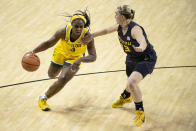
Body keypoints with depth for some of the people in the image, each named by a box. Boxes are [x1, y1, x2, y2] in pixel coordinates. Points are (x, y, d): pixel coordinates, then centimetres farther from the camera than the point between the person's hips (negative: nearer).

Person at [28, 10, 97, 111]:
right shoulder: (64, 32, -34)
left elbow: (93, 56, -34)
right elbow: (49, 43, -18)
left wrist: (80, 59, -53)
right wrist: (33, 52, -29)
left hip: (75, 59, -2)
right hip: (61, 54, 2)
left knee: (63, 80, -19)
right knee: (52, 75, 25)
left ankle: (43, 98, 4)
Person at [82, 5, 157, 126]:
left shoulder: (135, 29, -33)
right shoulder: (120, 27, -8)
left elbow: (143, 43, -50)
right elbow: (106, 30, 11)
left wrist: (140, 48, -73)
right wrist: (91, 36, 15)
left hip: (146, 59, -8)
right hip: (131, 58, 8)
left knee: (132, 82, -27)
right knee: (131, 83, 28)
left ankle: (140, 113, -11)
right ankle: (125, 98, 63)